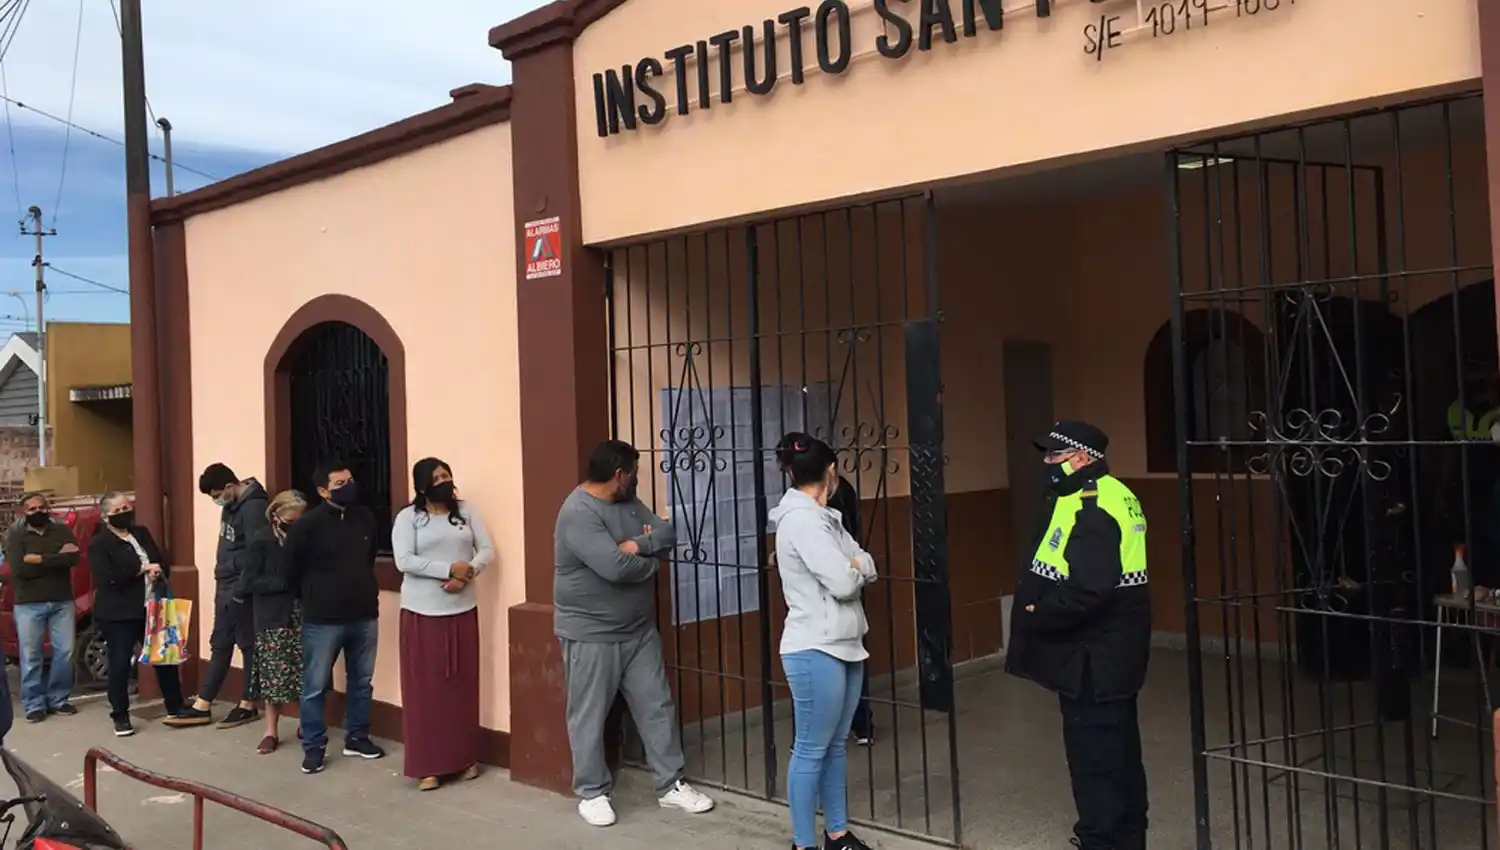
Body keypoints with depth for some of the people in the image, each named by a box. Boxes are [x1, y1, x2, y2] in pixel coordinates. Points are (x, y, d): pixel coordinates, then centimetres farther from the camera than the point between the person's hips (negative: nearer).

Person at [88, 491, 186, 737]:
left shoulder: (142, 533, 13)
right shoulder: (99, 543, -7)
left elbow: (161, 563, 16)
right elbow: (106, 578, -20)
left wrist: (158, 572, -8)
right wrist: (141, 569, -18)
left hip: (151, 609, 6)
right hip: (118, 615, -6)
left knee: (165, 658, 10)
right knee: (120, 665, 0)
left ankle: (175, 707, 22)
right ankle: (120, 716, 12)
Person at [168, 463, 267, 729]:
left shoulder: (253, 507, -19)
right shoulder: (231, 505, 11)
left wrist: (243, 588, -19)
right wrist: (222, 581, 17)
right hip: (226, 587, 10)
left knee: (248, 645, 1)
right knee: (219, 645, 13)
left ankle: (248, 705, 11)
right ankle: (202, 706, 18)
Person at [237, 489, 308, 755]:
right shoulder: (262, 541, -6)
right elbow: (249, 582, -11)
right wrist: (287, 583, -18)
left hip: (302, 613, 3)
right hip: (273, 618, -3)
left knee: (306, 674, 2)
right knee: (275, 676, 2)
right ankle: (271, 731, 14)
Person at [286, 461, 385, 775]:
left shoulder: (366, 518, 2)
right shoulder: (308, 524, -12)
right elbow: (292, 569, -2)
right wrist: (313, 598, 10)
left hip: (365, 615, 5)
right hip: (322, 619, -4)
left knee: (362, 681, 13)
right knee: (315, 685, 3)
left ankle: (357, 737, 27)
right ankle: (314, 747, 15)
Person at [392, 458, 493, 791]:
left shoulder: (466, 511, 6)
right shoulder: (408, 517, -3)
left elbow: (487, 550, 3)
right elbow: (404, 561, -13)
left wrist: (468, 572, -16)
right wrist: (449, 568, -19)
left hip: (463, 610, 3)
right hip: (422, 613, -3)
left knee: (463, 684, 7)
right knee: (425, 688, 0)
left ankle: (465, 758, 18)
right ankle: (428, 766, 7)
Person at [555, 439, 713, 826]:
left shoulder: (628, 502, 7)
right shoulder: (578, 513, -22)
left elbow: (668, 534, 2)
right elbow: (615, 566, -31)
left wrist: (638, 544, -18)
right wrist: (651, 558, -11)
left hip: (639, 630, 8)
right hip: (591, 634, -8)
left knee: (657, 707, 11)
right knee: (589, 716, 6)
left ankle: (671, 785, 21)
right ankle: (591, 792, 21)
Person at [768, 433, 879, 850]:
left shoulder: (824, 517, 12)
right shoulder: (801, 519, -17)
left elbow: (868, 568, 10)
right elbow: (843, 583, -21)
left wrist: (852, 566, -10)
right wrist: (854, 568, -1)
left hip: (845, 645, 9)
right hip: (815, 651, -9)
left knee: (836, 745, 16)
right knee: (811, 750, -1)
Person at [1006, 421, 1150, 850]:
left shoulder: (1091, 509, -22)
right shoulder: (1112, 496, 13)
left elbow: (1085, 591, -30)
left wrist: (1037, 616, -16)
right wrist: (1041, 606, 6)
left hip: (1092, 660, -11)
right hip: (1112, 655, 11)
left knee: (1093, 756, -3)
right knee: (1120, 751, 21)